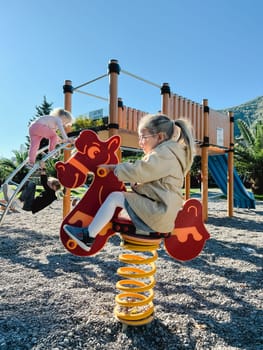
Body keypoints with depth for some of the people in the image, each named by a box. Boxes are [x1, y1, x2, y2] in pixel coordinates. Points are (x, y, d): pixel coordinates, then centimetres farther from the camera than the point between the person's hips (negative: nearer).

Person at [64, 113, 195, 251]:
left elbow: (137, 171, -21)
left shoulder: (164, 153, -12)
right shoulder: (165, 153, 20)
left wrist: (112, 167, -7)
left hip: (159, 213, -10)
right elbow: (141, 174, 18)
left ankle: (88, 236, -6)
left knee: (115, 197, -13)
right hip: (160, 211, 10)